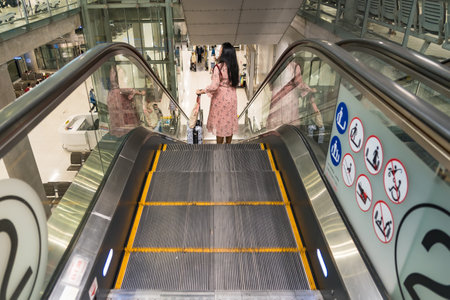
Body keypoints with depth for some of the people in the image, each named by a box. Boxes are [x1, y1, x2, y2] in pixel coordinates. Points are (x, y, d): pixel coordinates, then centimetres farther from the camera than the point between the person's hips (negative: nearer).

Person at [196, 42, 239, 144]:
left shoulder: (218, 67, -20)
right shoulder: (234, 67, 0)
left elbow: (214, 86, -24)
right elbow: (236, 82, 8)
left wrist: (201, 91, -12)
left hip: (221, 98, -6)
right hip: (232, 97, 6)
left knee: (220, 123, 7)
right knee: (230, 122, 16)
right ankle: (228, 144, 29)